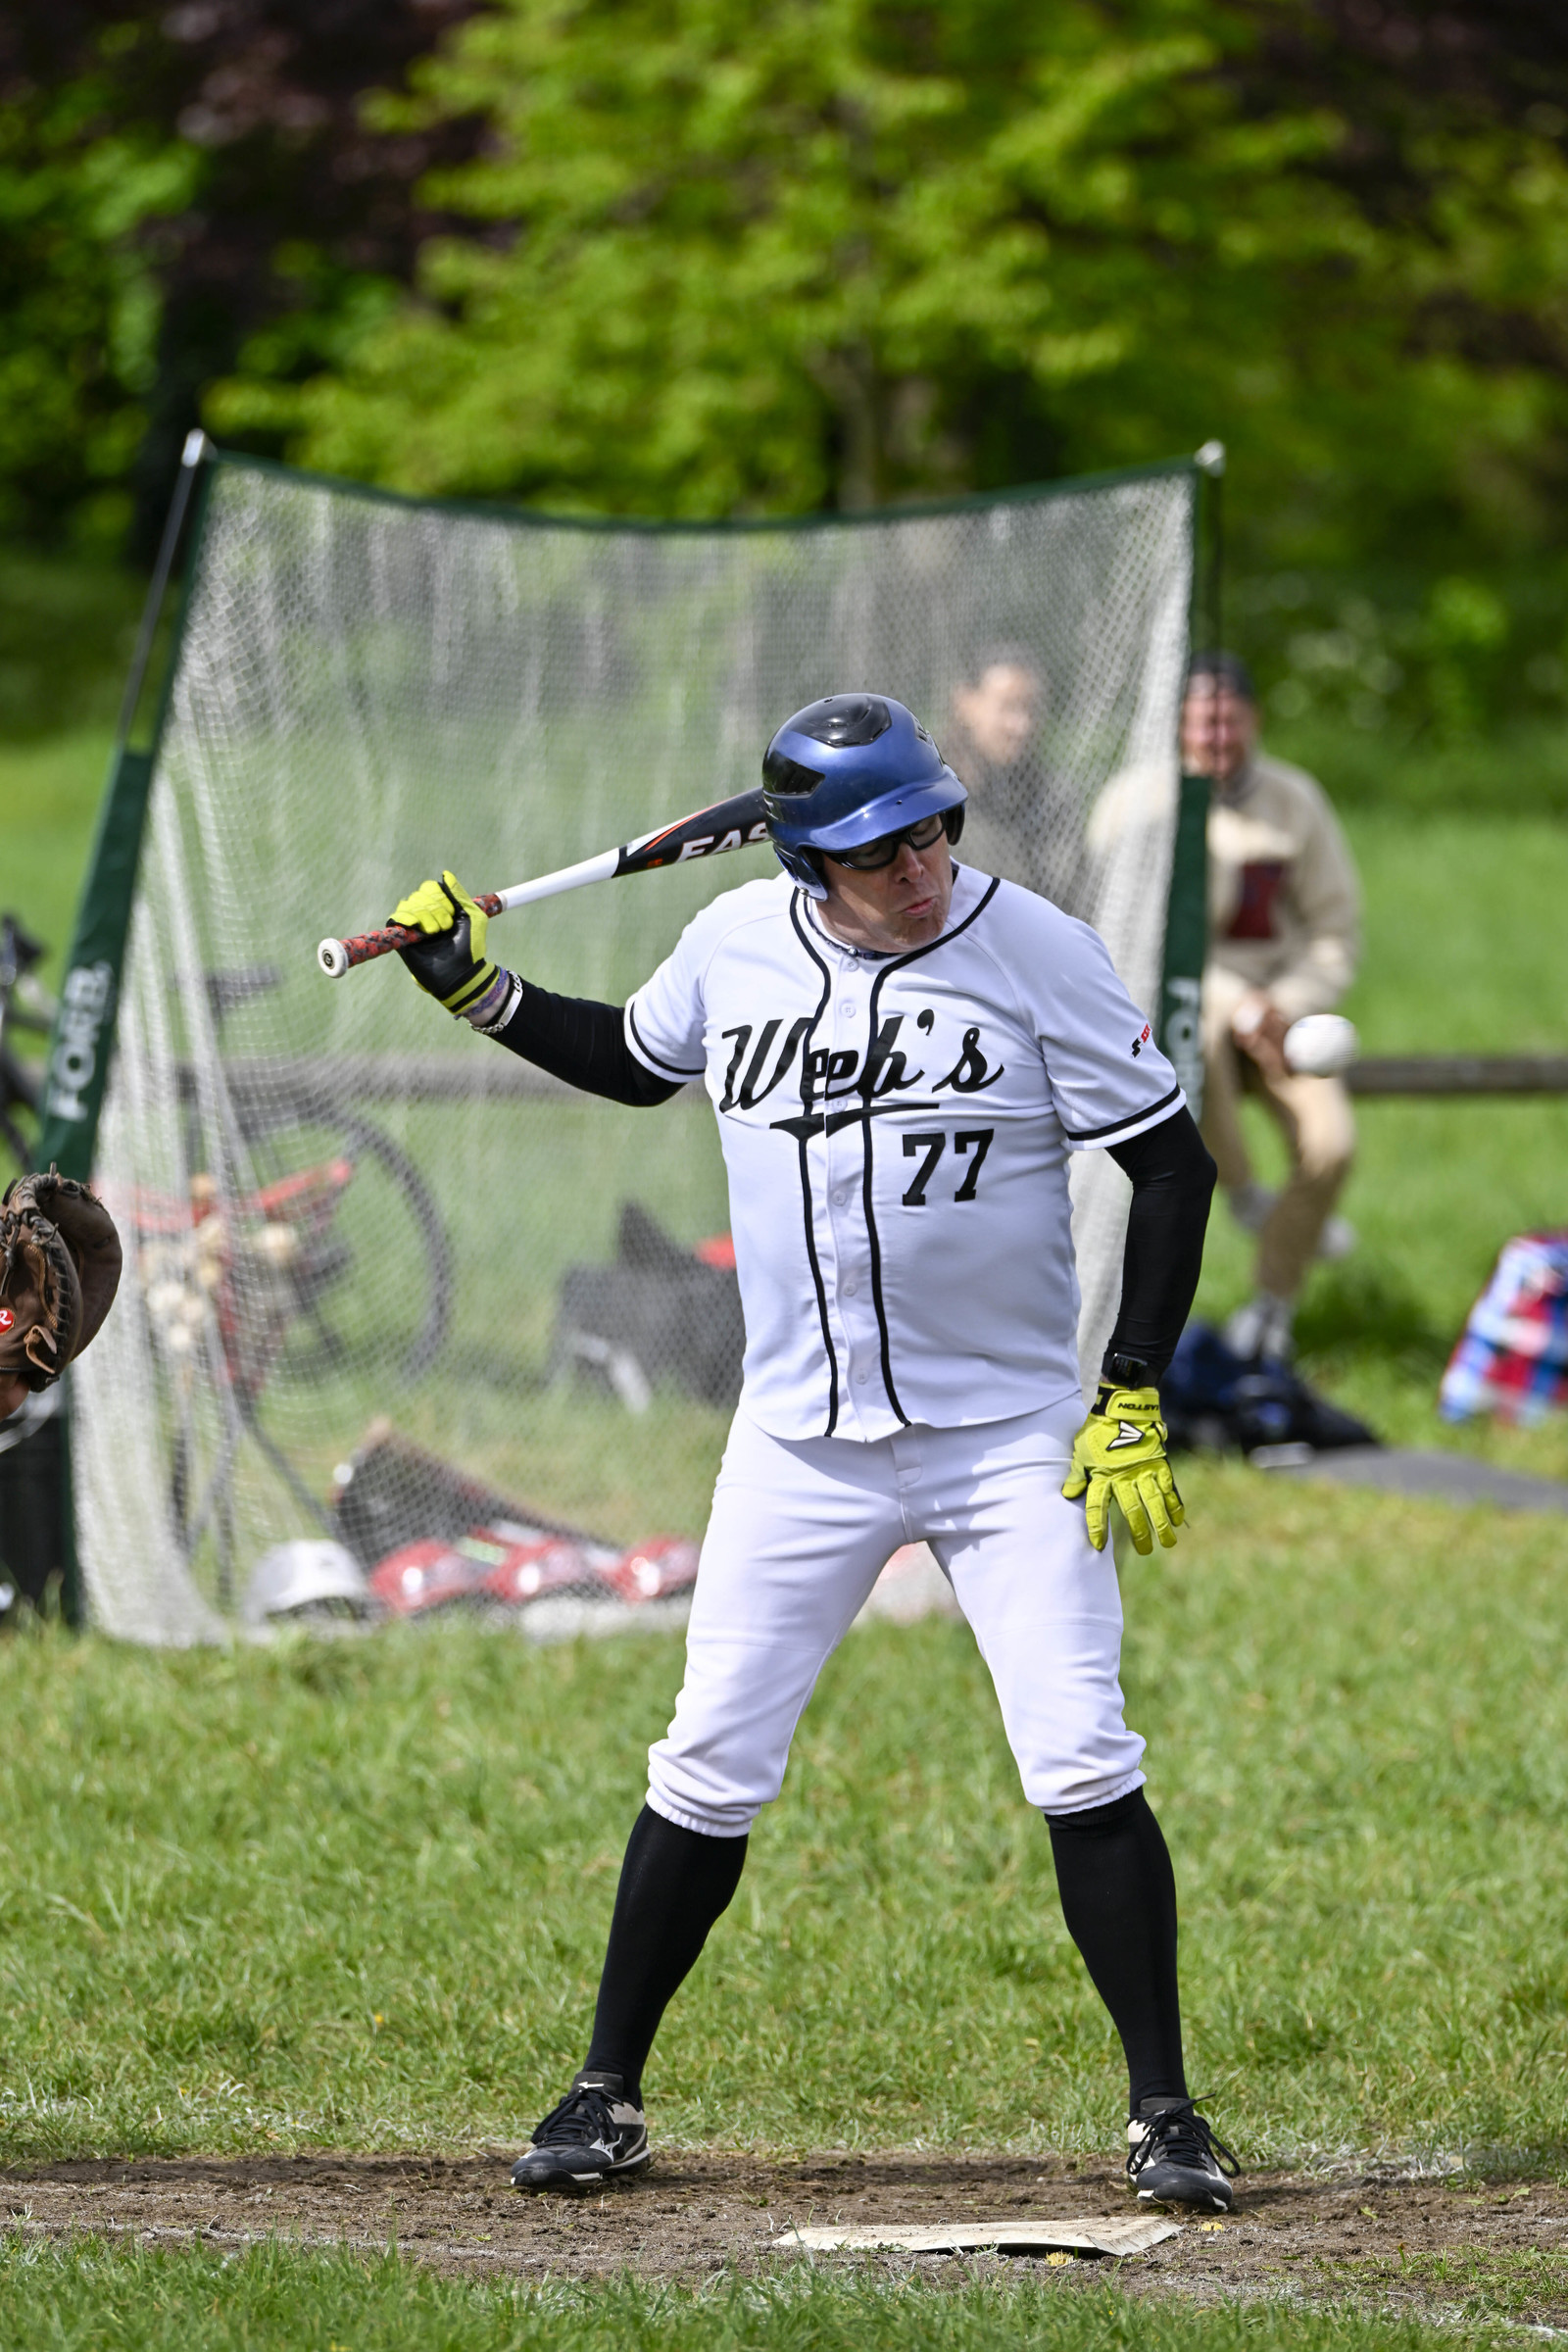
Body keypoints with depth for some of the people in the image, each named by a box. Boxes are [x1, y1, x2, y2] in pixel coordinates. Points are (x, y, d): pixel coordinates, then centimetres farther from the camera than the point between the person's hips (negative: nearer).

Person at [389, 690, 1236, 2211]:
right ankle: (607, 2092, 16)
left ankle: (1162, 2113, 1)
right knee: (709, 1770, 3)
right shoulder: (736, 946, -1)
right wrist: (477, 988, 8)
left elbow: (1172, 1162, -6)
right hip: (803, 1442, 3)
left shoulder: (1034, 949, -11)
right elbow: (633, 1062, 21)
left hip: (1010, 1441, -3)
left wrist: (1134, 1398, -11)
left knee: (1083, 1769, -9)